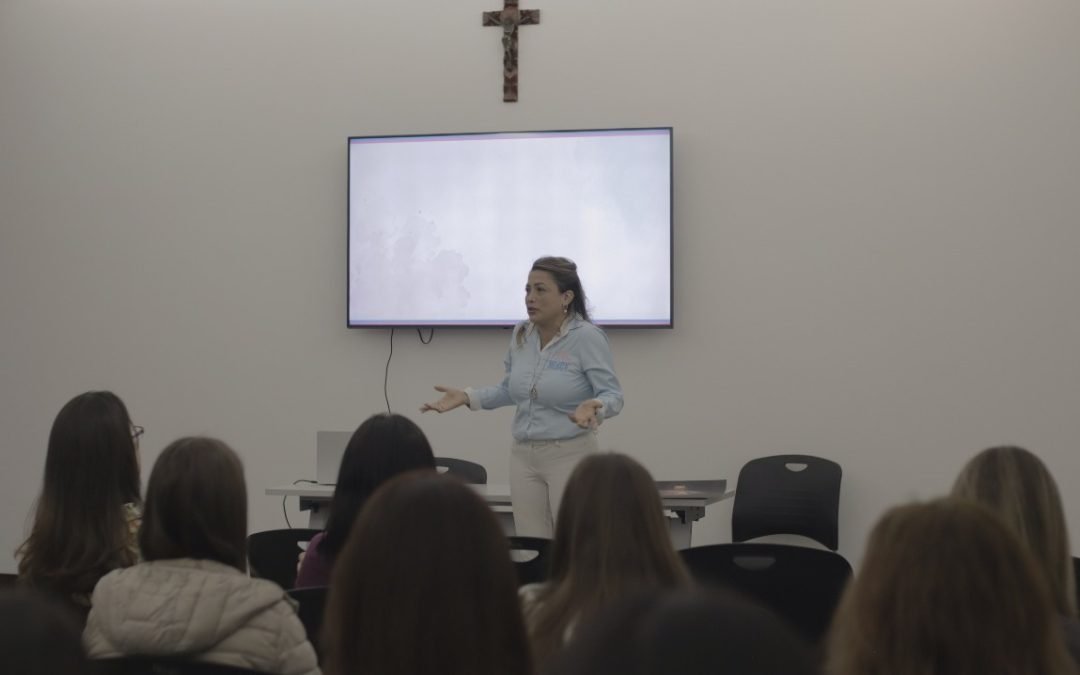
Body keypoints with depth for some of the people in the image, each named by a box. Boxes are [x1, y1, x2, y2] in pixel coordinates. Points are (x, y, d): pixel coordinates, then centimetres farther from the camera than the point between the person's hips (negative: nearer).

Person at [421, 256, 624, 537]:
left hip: (571, 455, -6)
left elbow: (613, 395, -14)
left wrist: (593, 407, -36)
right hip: (524, 455, 6)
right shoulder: (521, 334, 4)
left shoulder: (587, 337, -14)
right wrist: (466, 397, 3)